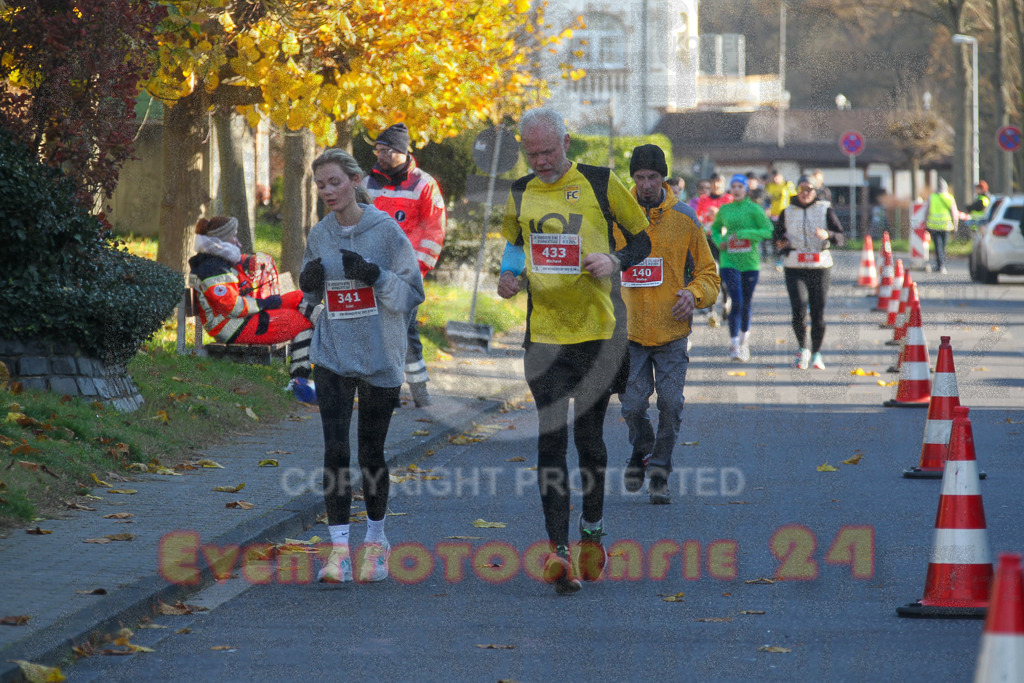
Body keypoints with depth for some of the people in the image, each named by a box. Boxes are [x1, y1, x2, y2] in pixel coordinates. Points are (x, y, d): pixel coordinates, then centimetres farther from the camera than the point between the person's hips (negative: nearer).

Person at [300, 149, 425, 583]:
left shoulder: (386, 231, -6)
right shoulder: (319, 236, 6)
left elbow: (413, 292, -6)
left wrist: (373, 275, -21)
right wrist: (309, 283, -5)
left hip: (379, 358, -2)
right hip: (332, 356, 2)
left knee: (371, 451, 6)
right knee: (335, 450, -8)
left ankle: (376, 540, 25)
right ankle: (339, 548, -8)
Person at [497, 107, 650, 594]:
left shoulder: (600, 184, -2)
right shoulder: (520, 194, 8)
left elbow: (642, 239, 5)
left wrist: (615, 261, -15)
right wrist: (506, 279, 1)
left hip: (595, 331, -2)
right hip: (543, 334, 2)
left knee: (589, 437, 4)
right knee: (551, 439, -6)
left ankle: (592, 532, 24)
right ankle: (557, 548, -9)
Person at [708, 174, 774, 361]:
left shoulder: (753, 209, -2)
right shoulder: (724, 209, 7)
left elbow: (769, 231, -10)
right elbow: (715, 228, 25)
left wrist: (746, 233, -19)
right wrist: (719, 241, 4)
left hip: (750, 262, 0)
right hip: (730, 261, 0)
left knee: (746, 303, 11)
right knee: (736, 302, -14)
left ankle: (744, 338, 34)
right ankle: (734, 345, -9)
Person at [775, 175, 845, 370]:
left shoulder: (825, 210, 4)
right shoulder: (787, 212, 9)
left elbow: (840, 237, 0)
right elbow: (778, 233, 22)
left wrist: (827, 235, -21)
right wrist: (781, 243, -1)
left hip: (820, 267, 0)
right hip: (795, 268, 0)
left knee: (818, 313, 1)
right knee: (799, 310, -15)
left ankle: (816, 354, 18)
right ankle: (802, 349, 6)